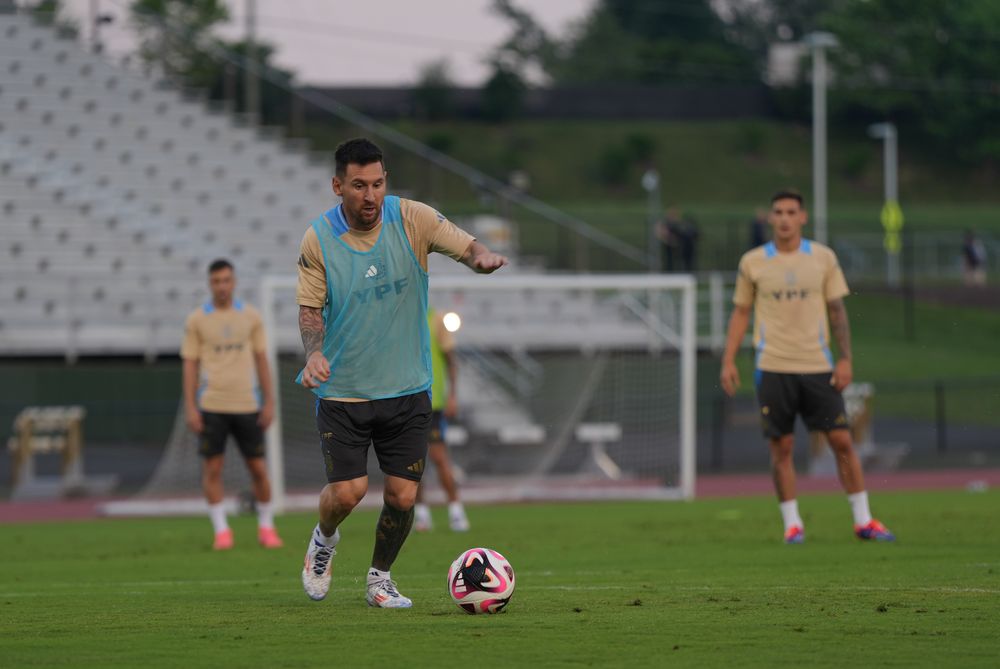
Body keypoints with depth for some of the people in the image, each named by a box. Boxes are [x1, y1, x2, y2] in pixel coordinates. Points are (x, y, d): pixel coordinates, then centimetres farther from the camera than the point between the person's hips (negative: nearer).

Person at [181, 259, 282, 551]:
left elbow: (261, 360, 11)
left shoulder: (250, 316, 7)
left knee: (259, 468, 1)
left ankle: (266, 527, 16)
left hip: (247, 405, 1)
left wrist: (269, 402, 5)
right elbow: (190, 365, 4)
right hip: (211, 405, -1)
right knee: (212, 468, -4)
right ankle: (221, 531, 4)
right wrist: (190, 408, -3)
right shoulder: (197, 320, 3)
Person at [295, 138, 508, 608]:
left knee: (402, 496, -2)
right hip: (342, 390, -1)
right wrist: (314, 353, -21)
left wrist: (481, 257, -35)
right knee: (347, 491, -11)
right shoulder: (319, 239, -6)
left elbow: (466, 246, -11)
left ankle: (380, 578, 24)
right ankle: (324, 540, 24)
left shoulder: (411, 219, -5)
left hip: (407, 389, 1)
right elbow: (310, 308, -2)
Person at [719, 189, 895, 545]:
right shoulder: (753, 262, 4)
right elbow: (741, 312, 10)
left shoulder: (823, 258, 5)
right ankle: (792, 524, 8)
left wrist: (845, 358, -1)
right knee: (781, 448, -1)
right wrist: (728, 361, 2)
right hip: (773, 368, 0)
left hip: (817, 365, 1)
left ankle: (863, 520, 7)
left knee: (842, 440, -2)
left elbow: (837, 310, 8)